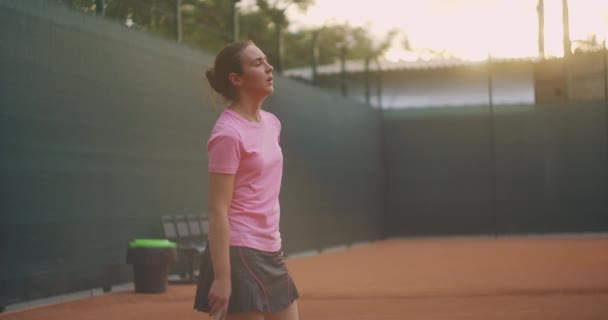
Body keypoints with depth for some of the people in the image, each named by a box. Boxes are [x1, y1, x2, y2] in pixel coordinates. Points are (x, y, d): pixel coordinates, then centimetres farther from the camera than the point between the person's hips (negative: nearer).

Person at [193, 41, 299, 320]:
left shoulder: (272, 123, 10)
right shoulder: (229, 134, -15)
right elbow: (218, 210, -18)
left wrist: (276, 252, 19)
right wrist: (222, 276, -21)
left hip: (271, 255, 9)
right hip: (239, 255, -9)